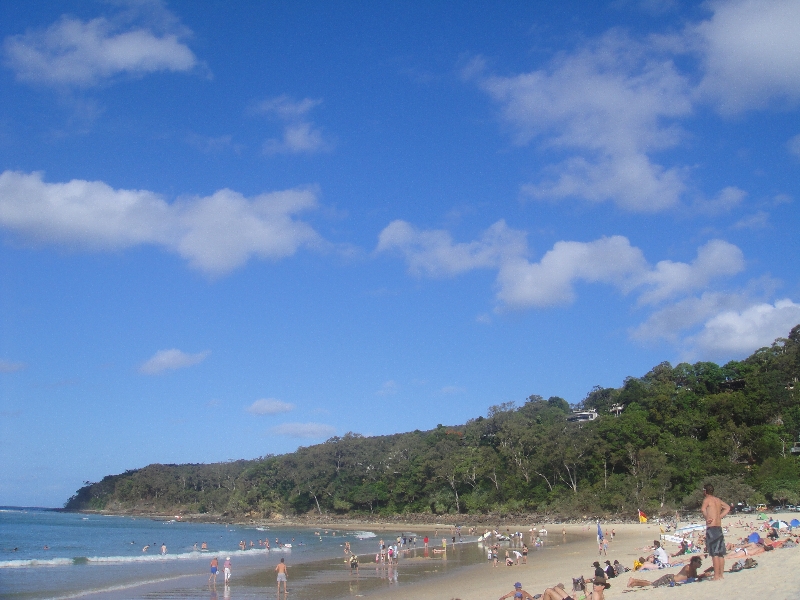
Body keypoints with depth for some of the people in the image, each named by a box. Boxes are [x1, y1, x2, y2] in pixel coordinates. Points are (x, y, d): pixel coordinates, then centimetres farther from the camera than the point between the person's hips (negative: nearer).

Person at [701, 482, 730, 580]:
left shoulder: (707, 499, -7)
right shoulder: (718, 500, 15)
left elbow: (703, 509, -27)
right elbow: (727, 508, 30)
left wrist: (707, 518, -12)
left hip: (711, 528, -8)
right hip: (719, 528, 8)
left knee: (714, 553, -9)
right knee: (720, 553, 11)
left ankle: (716, 576, -10)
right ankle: (721, 575, 16)